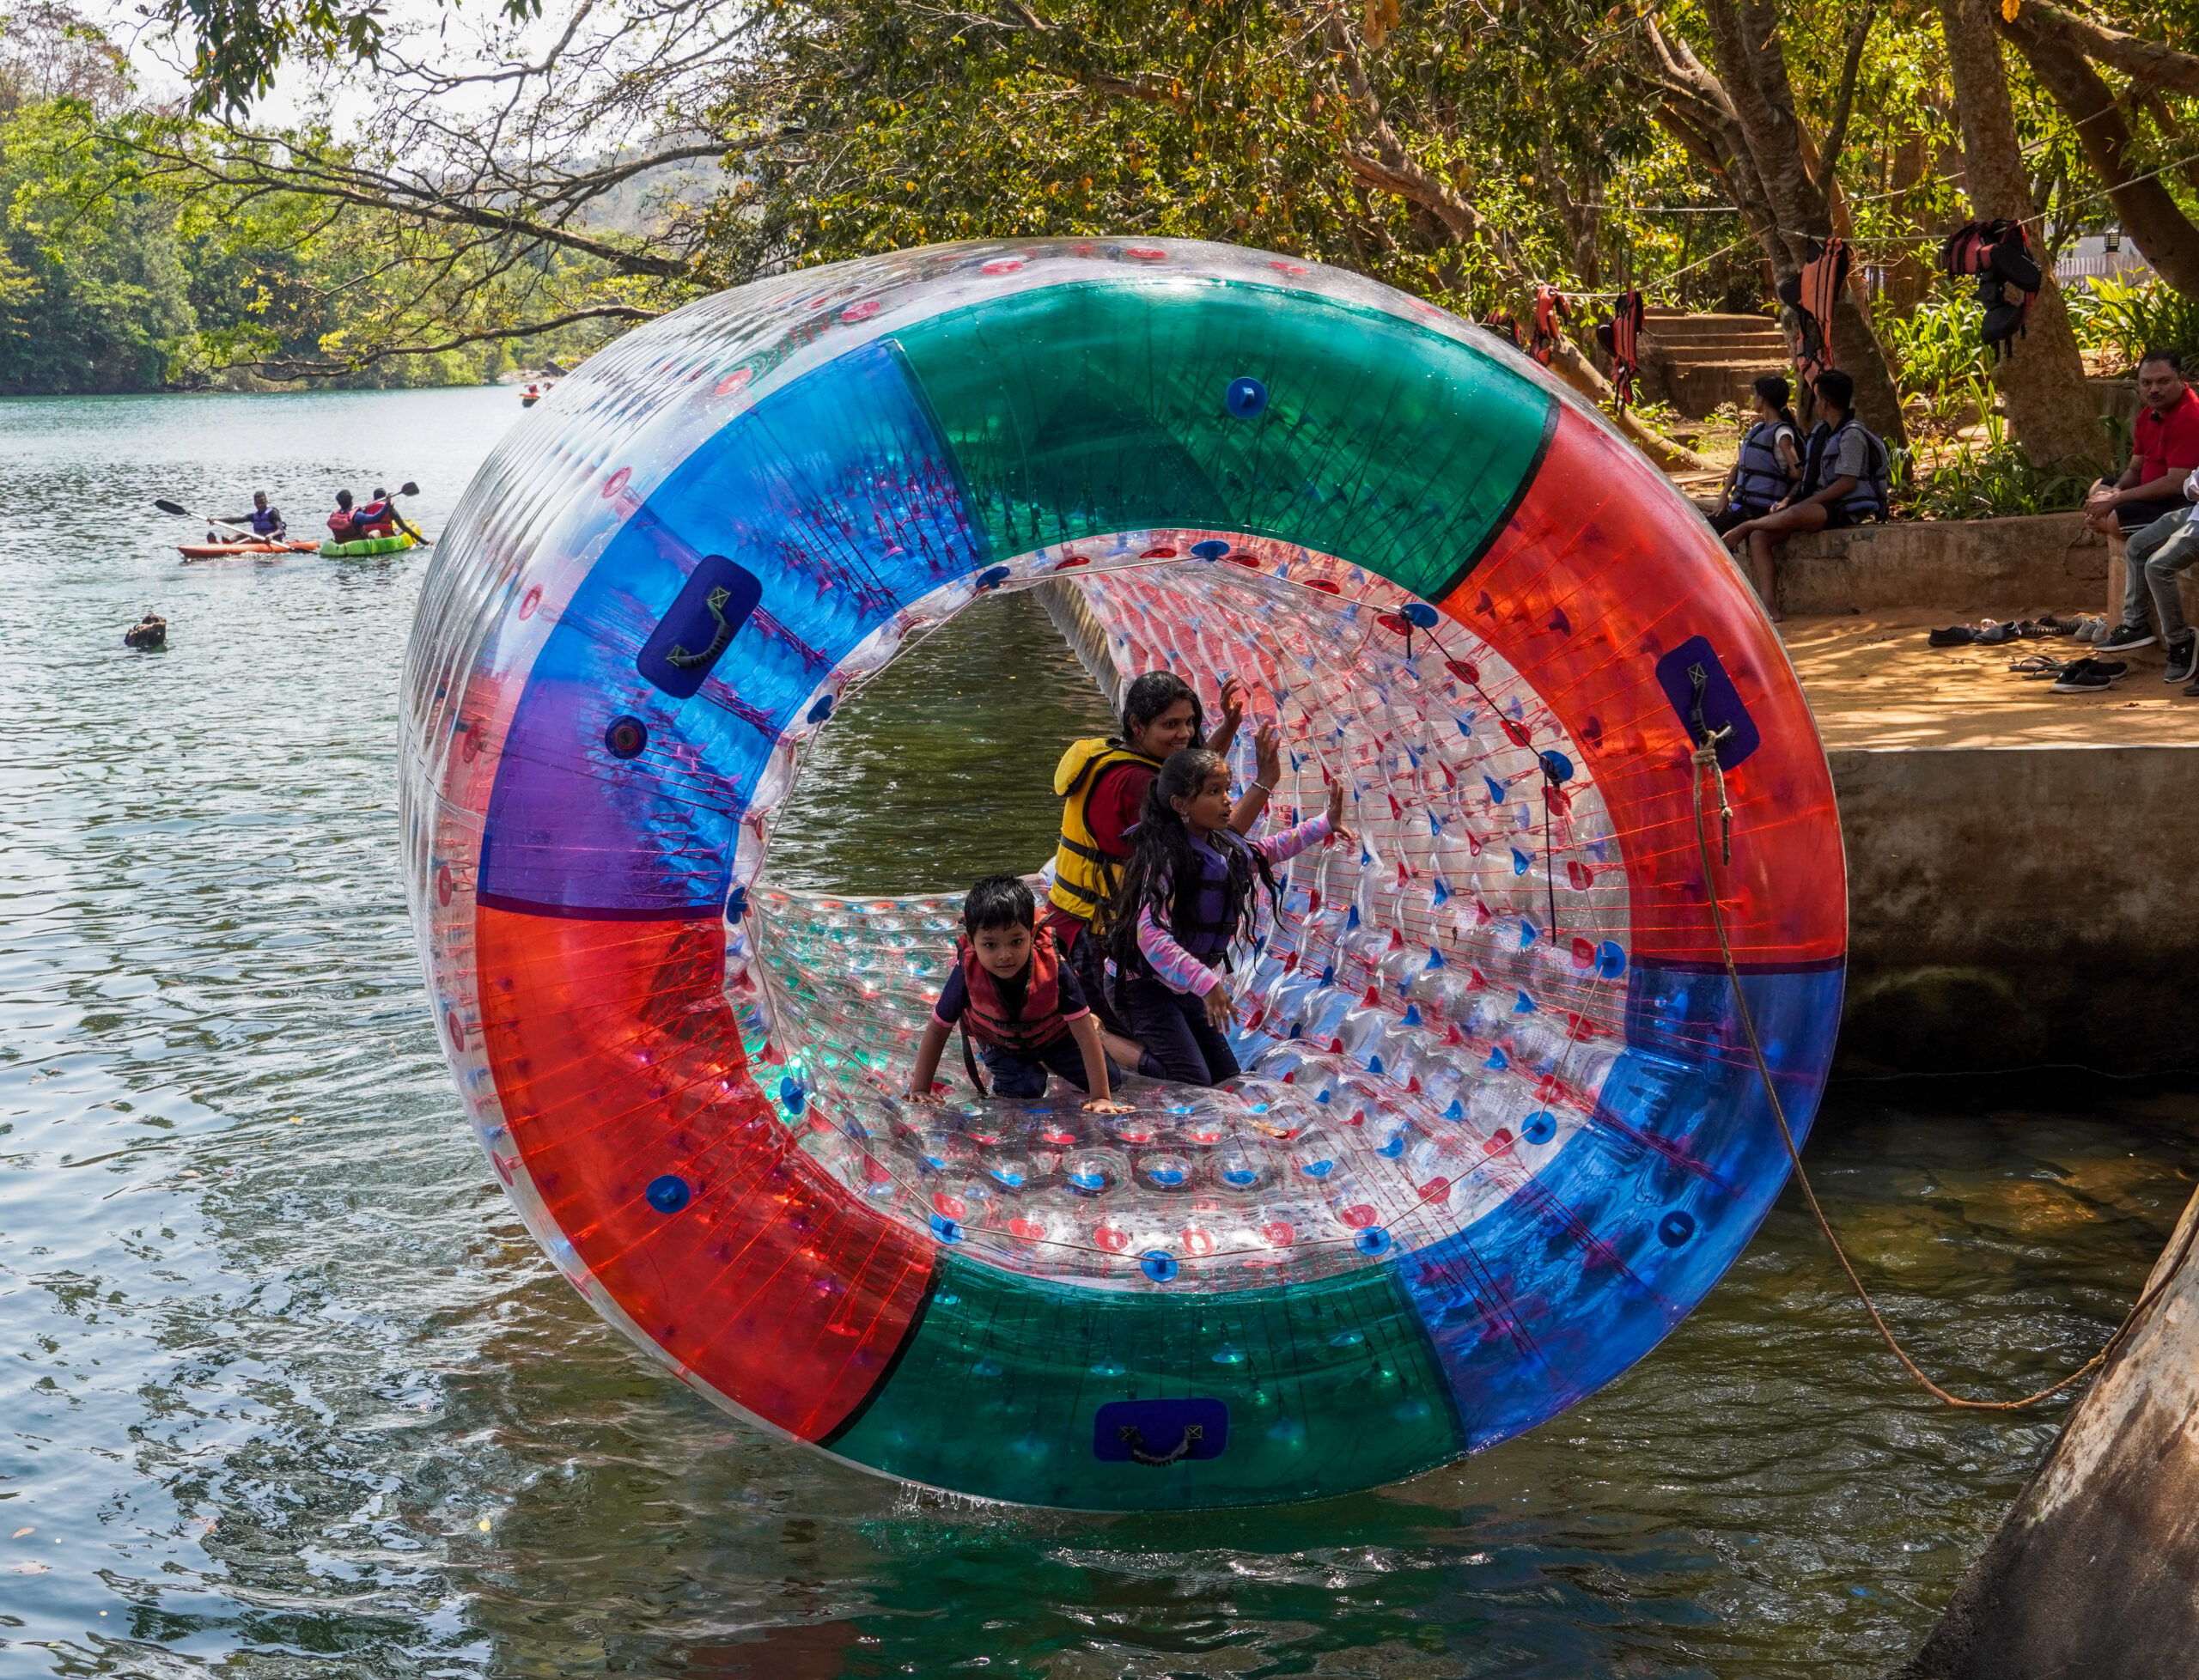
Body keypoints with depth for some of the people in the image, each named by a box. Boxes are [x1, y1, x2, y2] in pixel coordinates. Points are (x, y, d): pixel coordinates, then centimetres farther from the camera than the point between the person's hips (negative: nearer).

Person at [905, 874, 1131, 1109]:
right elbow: (937, 1029, -24)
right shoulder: (967, 974, -38)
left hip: (1054, 1035, 0)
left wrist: (1101, 1098, -37)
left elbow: (1085, 1035, -34)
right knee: (1024, 1090, -21)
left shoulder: (1054, 970, -40)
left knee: (1109, 1079, -2)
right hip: (1000, 1042, 0)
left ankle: (1046, 1061, 27)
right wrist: (919, 1090, -25)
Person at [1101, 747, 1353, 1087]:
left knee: (1227, 1078, 9)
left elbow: (1266, 852, 25)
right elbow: (1151, 935, -35)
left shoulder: (1228, 848, 1)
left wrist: (1325, 825, 21)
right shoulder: (1167, 859, -25)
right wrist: (1206, 982, -40)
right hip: (1150, 987, -9)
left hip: (1187, 991, 9)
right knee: (1193, 1083, -20)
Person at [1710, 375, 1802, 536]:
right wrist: (1724, 493, 6)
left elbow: (1796, 472, -21)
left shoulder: (1782, 432, -11)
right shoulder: (1758, 429, 17)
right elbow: (1739, 465, 20)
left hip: (1761, 509, -9)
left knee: (1709, 528, -19)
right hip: (1741, 504, 9)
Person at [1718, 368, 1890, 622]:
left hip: (1843, 509, -9)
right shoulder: (1821, 432, 17)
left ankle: (1744, 526, -12)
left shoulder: (1852, 435, -10)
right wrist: (1789, 500, 4)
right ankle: (1769, 607, -25)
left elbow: (1847, 483, -17)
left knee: (1794, 514, -40)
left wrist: (1804, 502, -18)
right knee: (1759, 538, -14)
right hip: (1815, 506, 9)